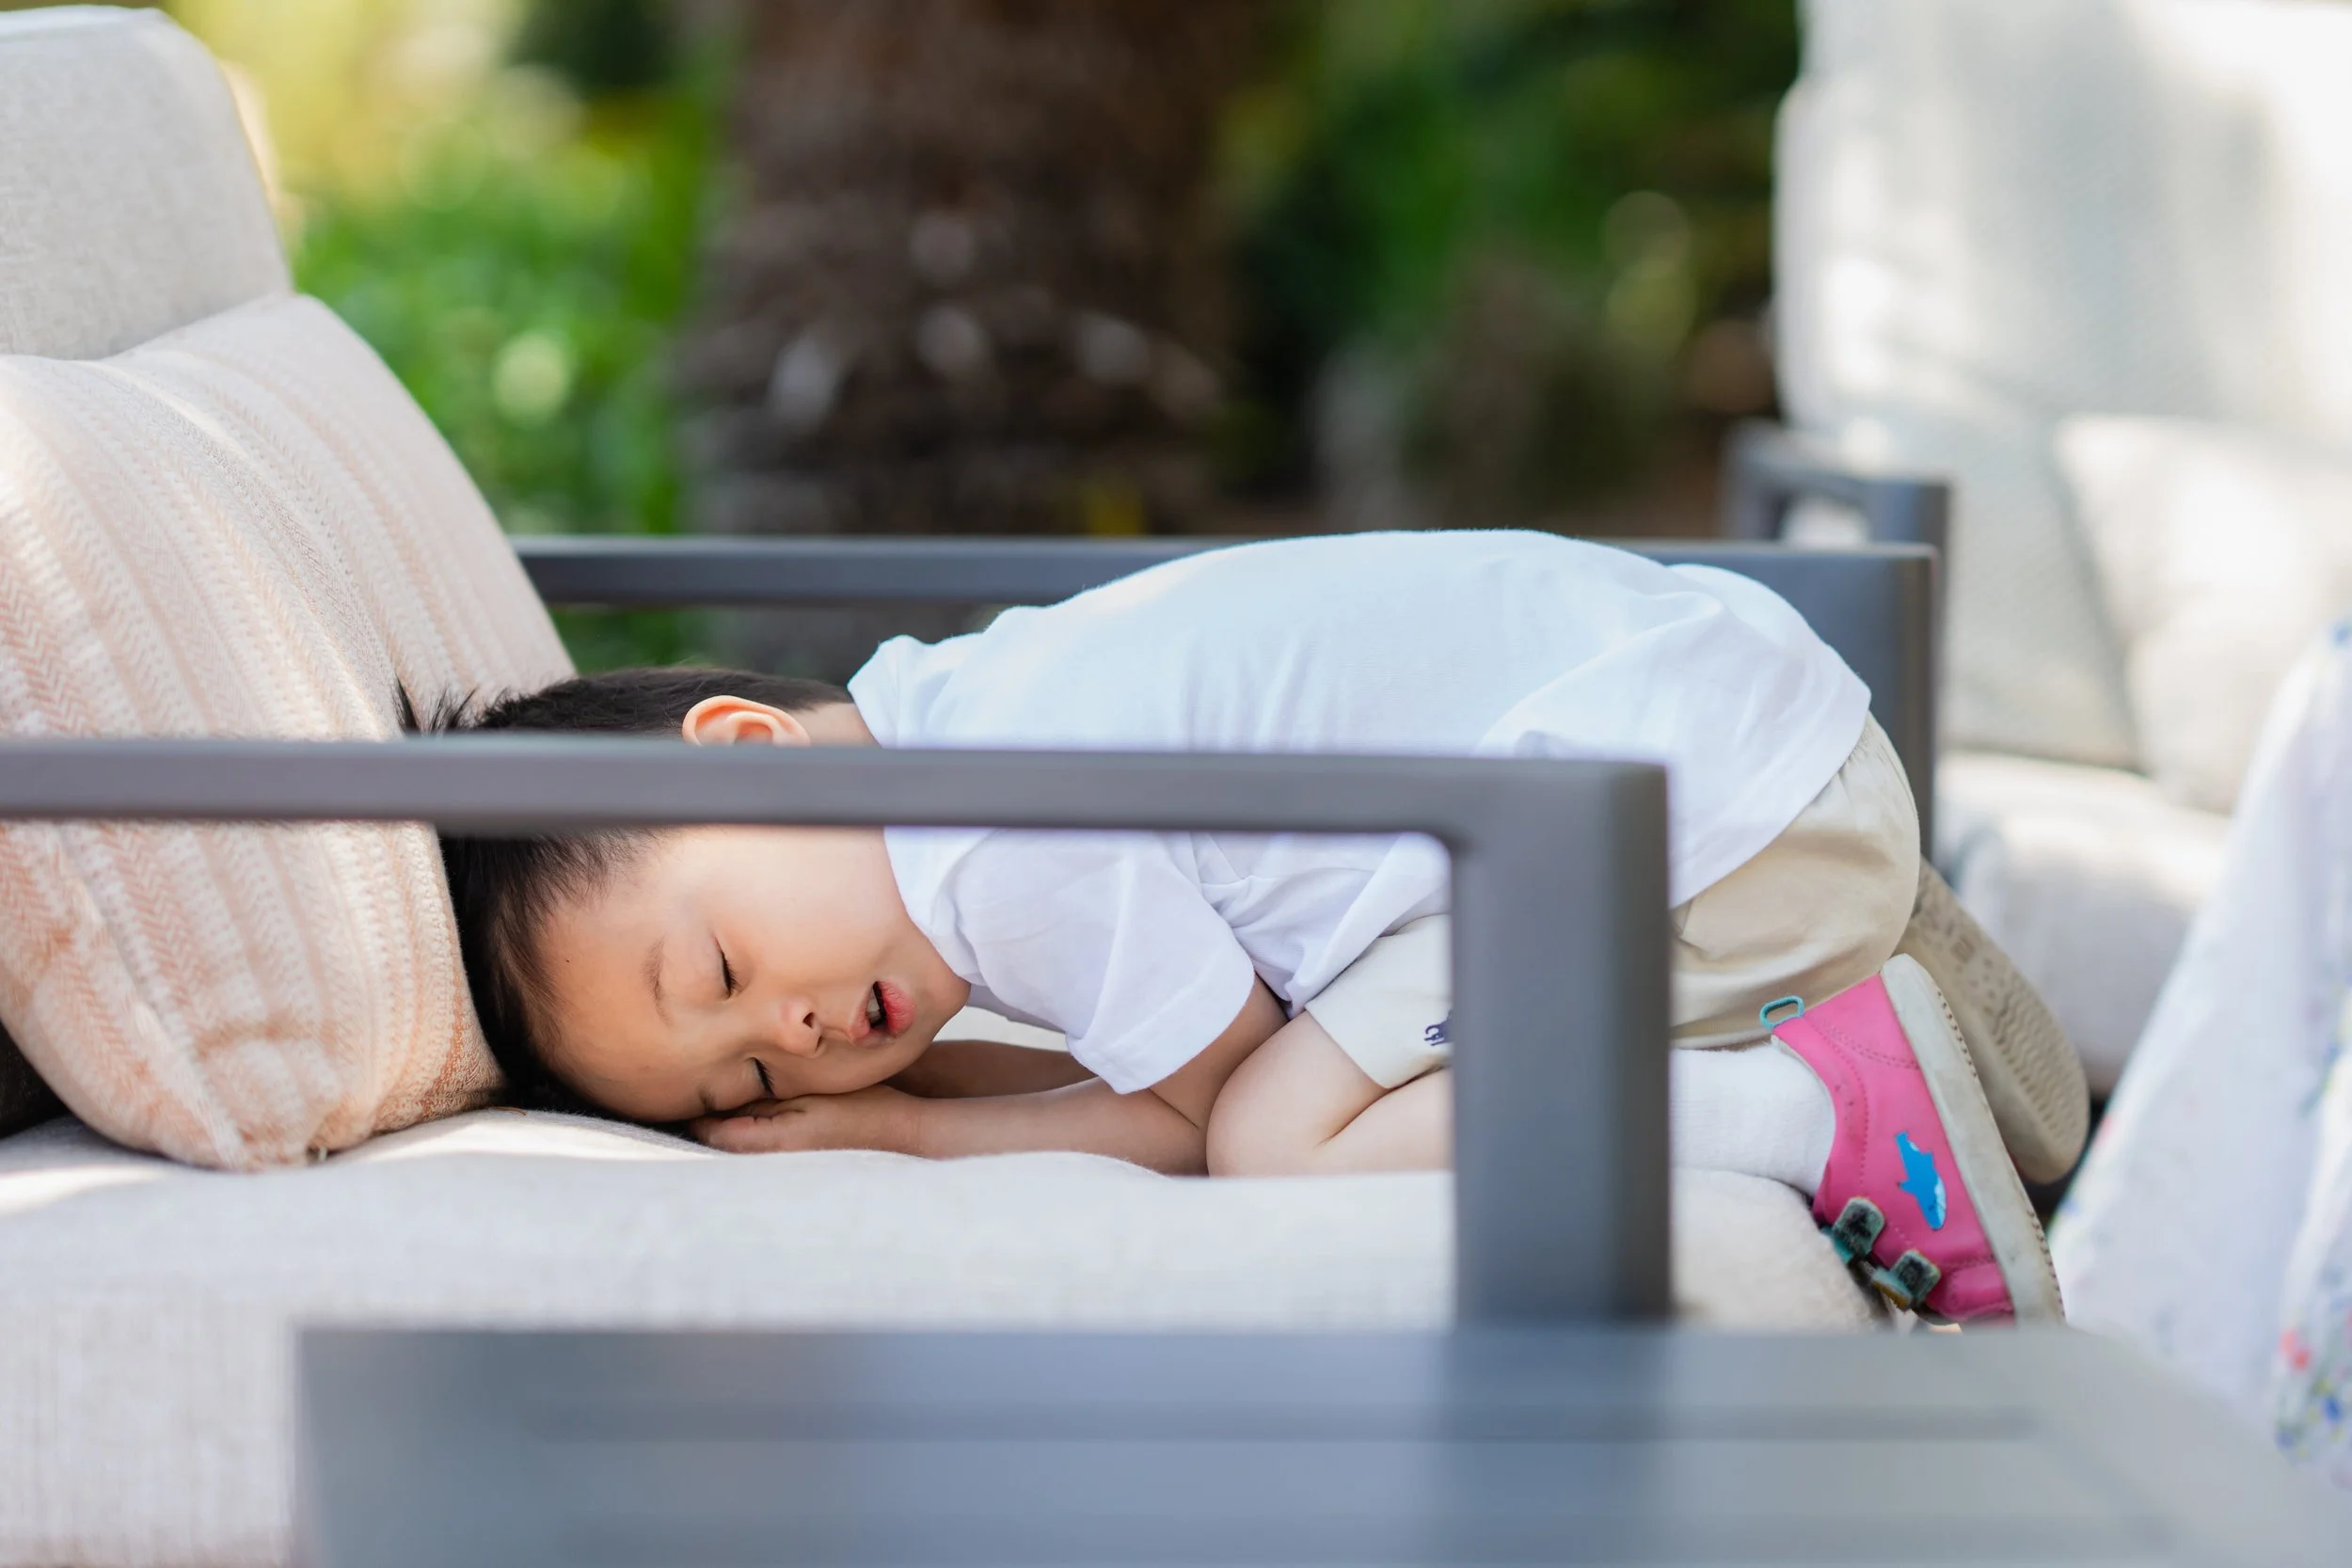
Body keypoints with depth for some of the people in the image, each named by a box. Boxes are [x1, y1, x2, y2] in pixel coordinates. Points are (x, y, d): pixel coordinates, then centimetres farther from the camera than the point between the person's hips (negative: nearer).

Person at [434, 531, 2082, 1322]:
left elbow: (1208, 1114, -10)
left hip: (1716, 797, -10)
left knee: (1291, 1138, -17)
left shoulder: (1018, 837, -20)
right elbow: (1179, 1070, 16)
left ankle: (1849, 1111, -13)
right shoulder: (966, 720, 12)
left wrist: (905, 1130, -4)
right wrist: (885, 1092, 6)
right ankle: (1873, 957, 17)